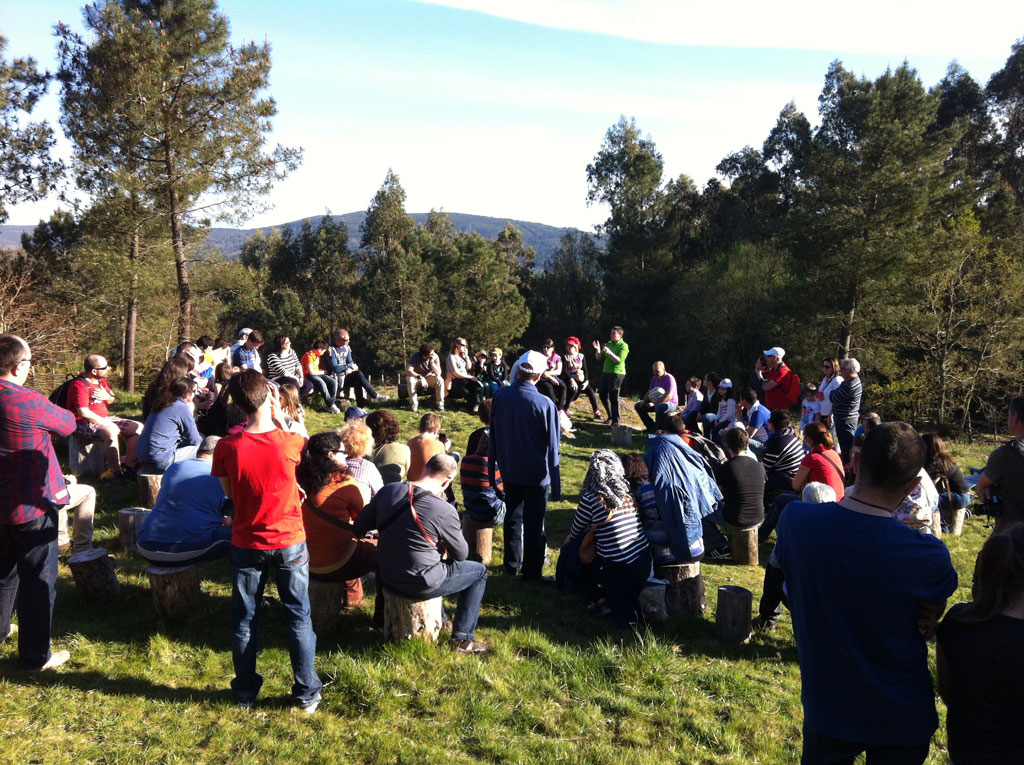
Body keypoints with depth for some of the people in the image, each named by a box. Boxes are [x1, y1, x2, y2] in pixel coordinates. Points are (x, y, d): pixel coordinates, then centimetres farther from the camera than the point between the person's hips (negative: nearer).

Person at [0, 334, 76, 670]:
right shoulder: (30, 402, -23)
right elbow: (68, 424, -5)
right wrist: (49, 413, 13)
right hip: (32, 505, -7)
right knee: (38, 579, 4)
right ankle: (36, 655, 13)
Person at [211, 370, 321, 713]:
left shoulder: (227, 447, -15)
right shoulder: (290, 442, -19)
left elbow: (229, 492, 1)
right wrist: (278, 415, 3)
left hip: (247, 545, 1)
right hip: (290, 542, -1)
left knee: (244, 620, 17)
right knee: (299, 617, 12)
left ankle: (246, 691, 30)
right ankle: (306, 694, 21)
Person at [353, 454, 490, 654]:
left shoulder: (388, 490, -10)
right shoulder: (445, 511, -23)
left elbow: (359, 527, 1)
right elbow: (461, 554, -8)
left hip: (387, 578, 6)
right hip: (420, 586, -6)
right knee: (479, 572, 15)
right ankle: (463, 639, 15)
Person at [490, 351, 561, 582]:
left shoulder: (500, 396, -8)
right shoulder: (545, 404, -20)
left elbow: (493, 436, 3)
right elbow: (552, 447, -15)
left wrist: (493, 467, 14)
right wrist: (555, 485, -7)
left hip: (509, 471, 5)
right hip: (537, 474, -4)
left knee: (513, 517, 21)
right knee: (534, 524, 8)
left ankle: (512, 564, 34)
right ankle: (531, 572, 17)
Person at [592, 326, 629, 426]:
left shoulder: (623, 346, -6)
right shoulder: (608, 344, 15)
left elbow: (619, 360, -19)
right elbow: (599, 358, 12)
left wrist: (609, 352, -31)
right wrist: (598, 349, -7)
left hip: (617, 373, -8)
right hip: (605, 372, 8)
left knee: (613, 397, -10)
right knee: (603, 394, 12)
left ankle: (615, 421, -4)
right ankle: (610, 415, 30)